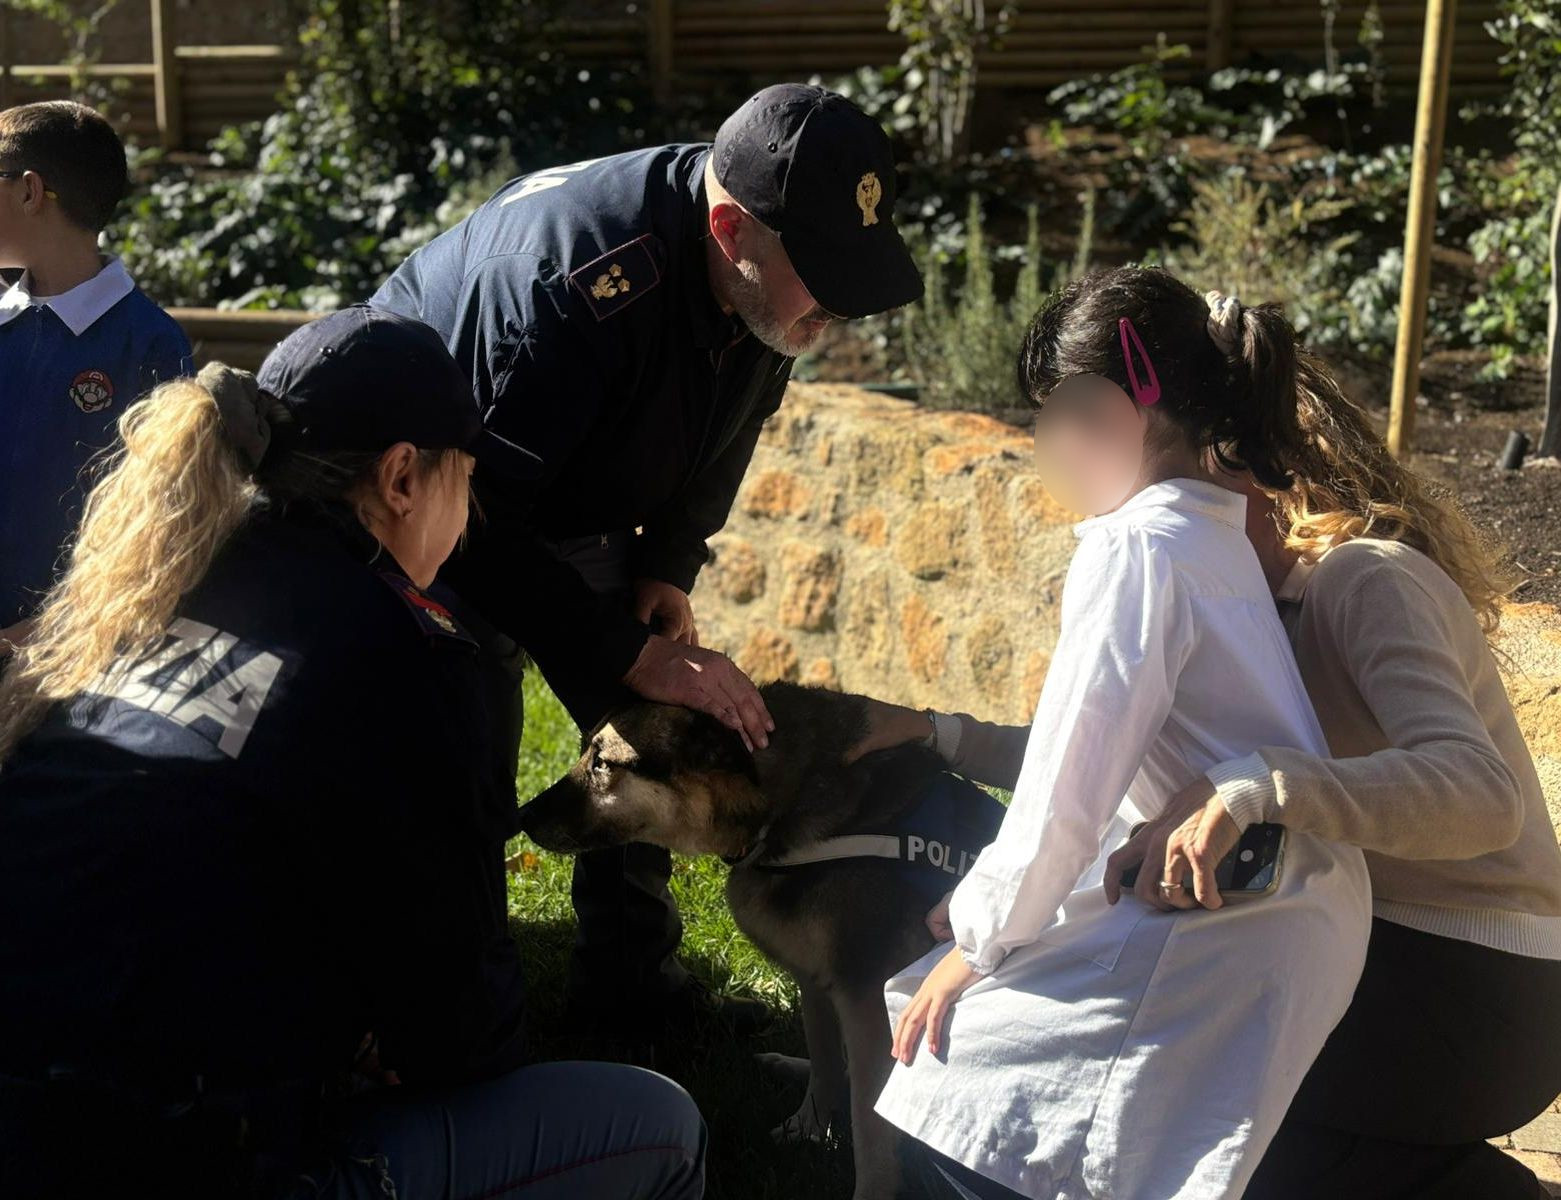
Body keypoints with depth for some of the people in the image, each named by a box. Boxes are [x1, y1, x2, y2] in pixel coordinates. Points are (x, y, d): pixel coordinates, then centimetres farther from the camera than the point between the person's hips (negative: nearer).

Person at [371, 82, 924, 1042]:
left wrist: (669, 568, -6)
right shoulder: (566, 284, -41)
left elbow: (723, 430, 4)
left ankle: (633, 989, 20)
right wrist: (633, 657, -34)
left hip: (578, 507, 7)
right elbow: (479, 522, -37)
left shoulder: (767, 283, -17)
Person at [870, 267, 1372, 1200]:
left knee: (951, 1086, -10)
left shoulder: (1137, 546, -16)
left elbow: (1067, 792, -18)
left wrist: (977, 941, -6)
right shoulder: (1216, 535, 14)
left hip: (1217, 939, -10)